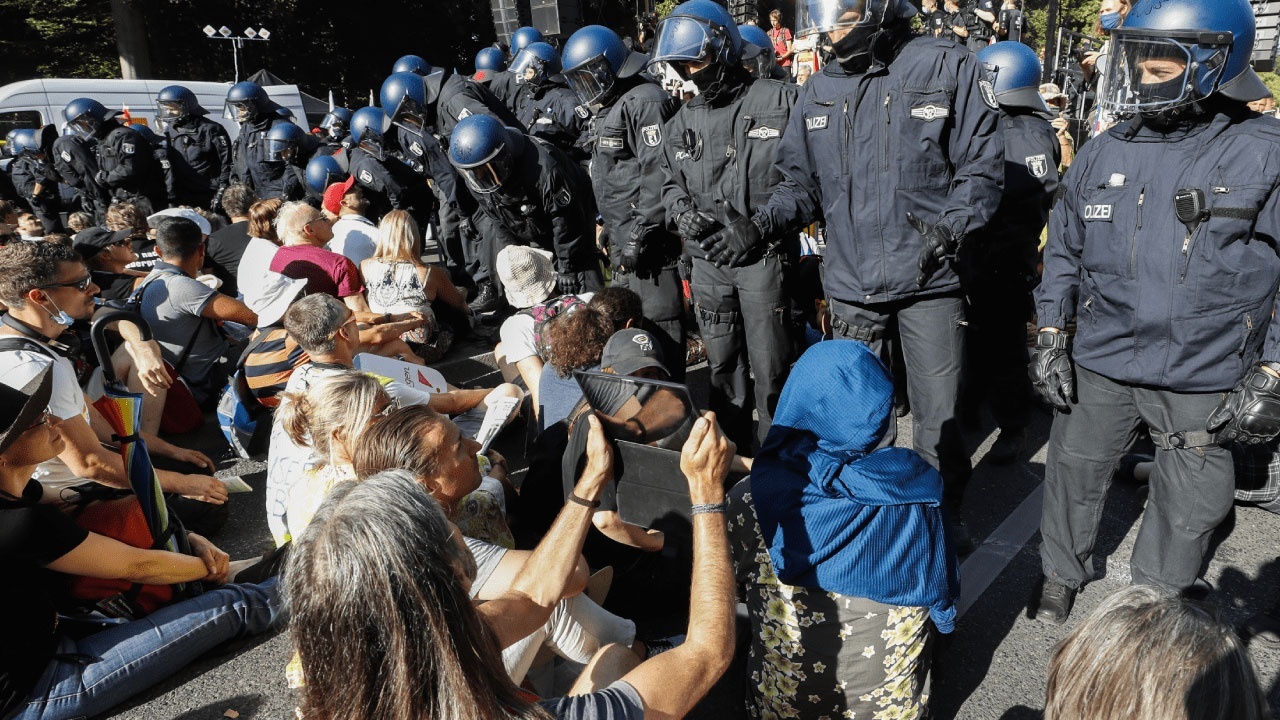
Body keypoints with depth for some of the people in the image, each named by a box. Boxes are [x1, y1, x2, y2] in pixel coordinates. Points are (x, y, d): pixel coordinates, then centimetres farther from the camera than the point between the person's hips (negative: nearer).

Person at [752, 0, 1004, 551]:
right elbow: (803, 183, 11)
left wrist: (951, 226, -18)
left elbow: (982, 165, -2)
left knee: (938, 417, 5)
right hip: (850, 281, 3)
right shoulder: (820, 89, 8)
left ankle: (944, 514, 28)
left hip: (928, 278, -3)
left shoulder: (947, 69, -3)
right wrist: (762, 224, -6)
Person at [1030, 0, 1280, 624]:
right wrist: (1049, 338, 3)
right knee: (1074, 474, 14)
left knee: (1189, 507, 13)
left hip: (1204, 379, -2)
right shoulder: (1103, 153, 2)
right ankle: (1062, 574, 39)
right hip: (1099, 365, 2)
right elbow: (1064, 250, 9)